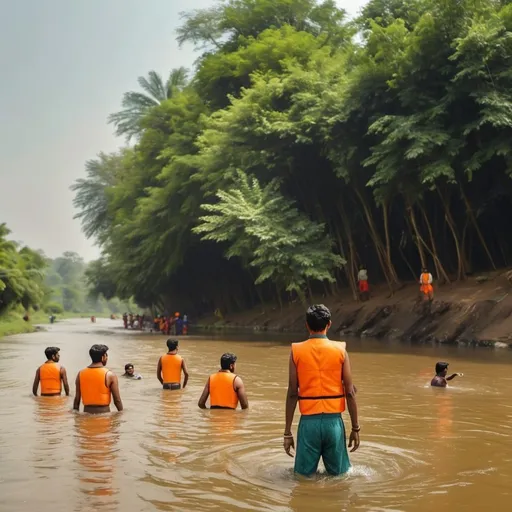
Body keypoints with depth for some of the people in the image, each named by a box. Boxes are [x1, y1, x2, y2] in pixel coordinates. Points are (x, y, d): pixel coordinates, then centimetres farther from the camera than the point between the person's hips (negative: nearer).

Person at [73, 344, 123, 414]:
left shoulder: (81, 374, 3)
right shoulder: (110, 375, -8)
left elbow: (77, 398, 6)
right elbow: (117, 400, -6)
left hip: (87, 412, 4)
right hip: (104, 411, -4)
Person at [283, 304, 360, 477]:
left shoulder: (296, 351, -2)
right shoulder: (340, 350, -2)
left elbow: (292, 393, -3)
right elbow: (350, 393, -2)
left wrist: (287, 432, 3)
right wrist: (355, 428, 7)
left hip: (309, 422, 0)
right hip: (333, 421, 0)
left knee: (304, 477, 10)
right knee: (339, 475, 12)